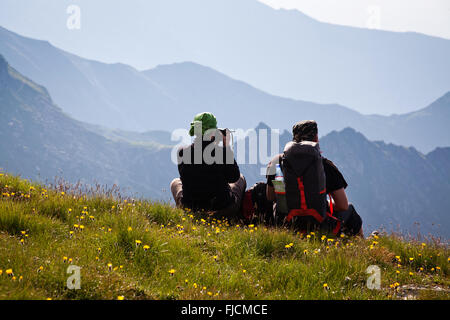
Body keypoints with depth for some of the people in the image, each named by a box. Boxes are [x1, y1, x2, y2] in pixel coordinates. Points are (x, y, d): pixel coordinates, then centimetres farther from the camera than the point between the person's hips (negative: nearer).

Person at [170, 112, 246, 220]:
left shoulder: (183, 153, -15)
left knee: (175, 182, 37)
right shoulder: (223, 152, -21)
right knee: (241, 179, 32)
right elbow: (234, 177, -4)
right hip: (223, 209, -1)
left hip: (190, 209, 1)